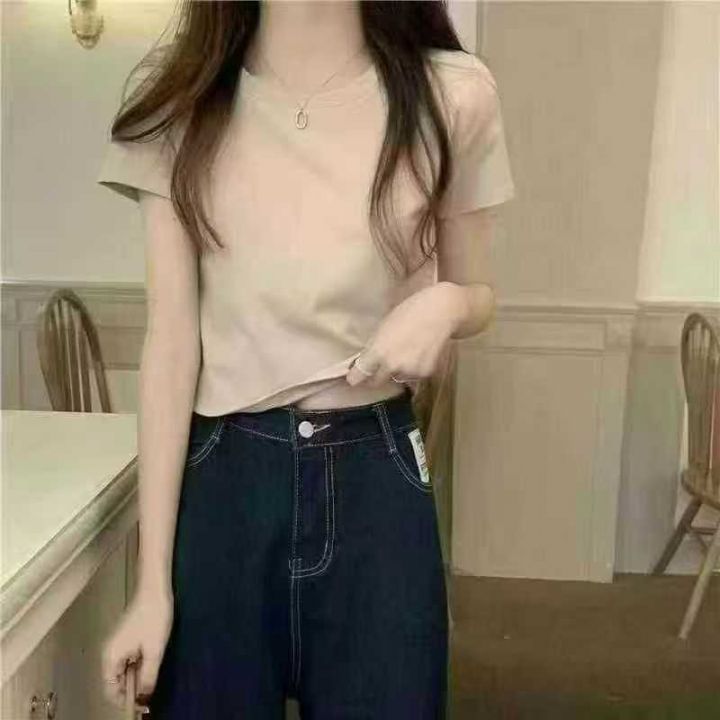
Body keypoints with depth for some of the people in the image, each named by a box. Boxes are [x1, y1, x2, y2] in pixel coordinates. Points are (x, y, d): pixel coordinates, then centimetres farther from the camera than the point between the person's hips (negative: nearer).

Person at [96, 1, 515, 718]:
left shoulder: (452, 93, -4)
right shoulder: (178, 99, -2)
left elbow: (477, 294, 11)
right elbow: (171, 337, -5)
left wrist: (443, 304, -15)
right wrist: (152, 582, -7)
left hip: (376, 477, 0)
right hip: (220, 478, 0)